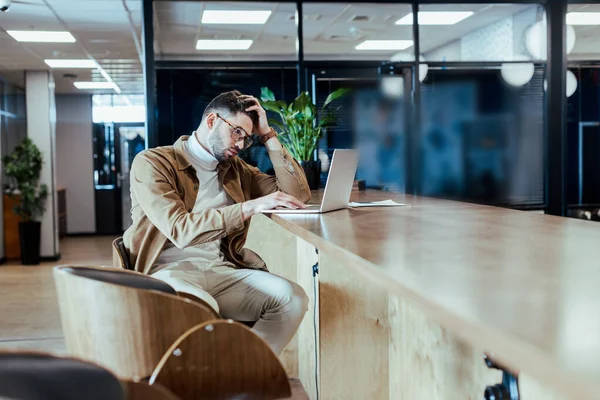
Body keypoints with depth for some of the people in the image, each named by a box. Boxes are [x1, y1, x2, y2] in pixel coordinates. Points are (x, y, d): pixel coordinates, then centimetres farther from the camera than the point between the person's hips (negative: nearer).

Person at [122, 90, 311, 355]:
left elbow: (298, 195, 12)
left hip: (221, 271, 5)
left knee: (292, 298, -22)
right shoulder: (151, 163, -2)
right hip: (169, 272, -5)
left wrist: (268, 135, 8)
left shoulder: (236, 169, 17)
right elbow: (181, 230, -16)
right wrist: (251, 207, -21)